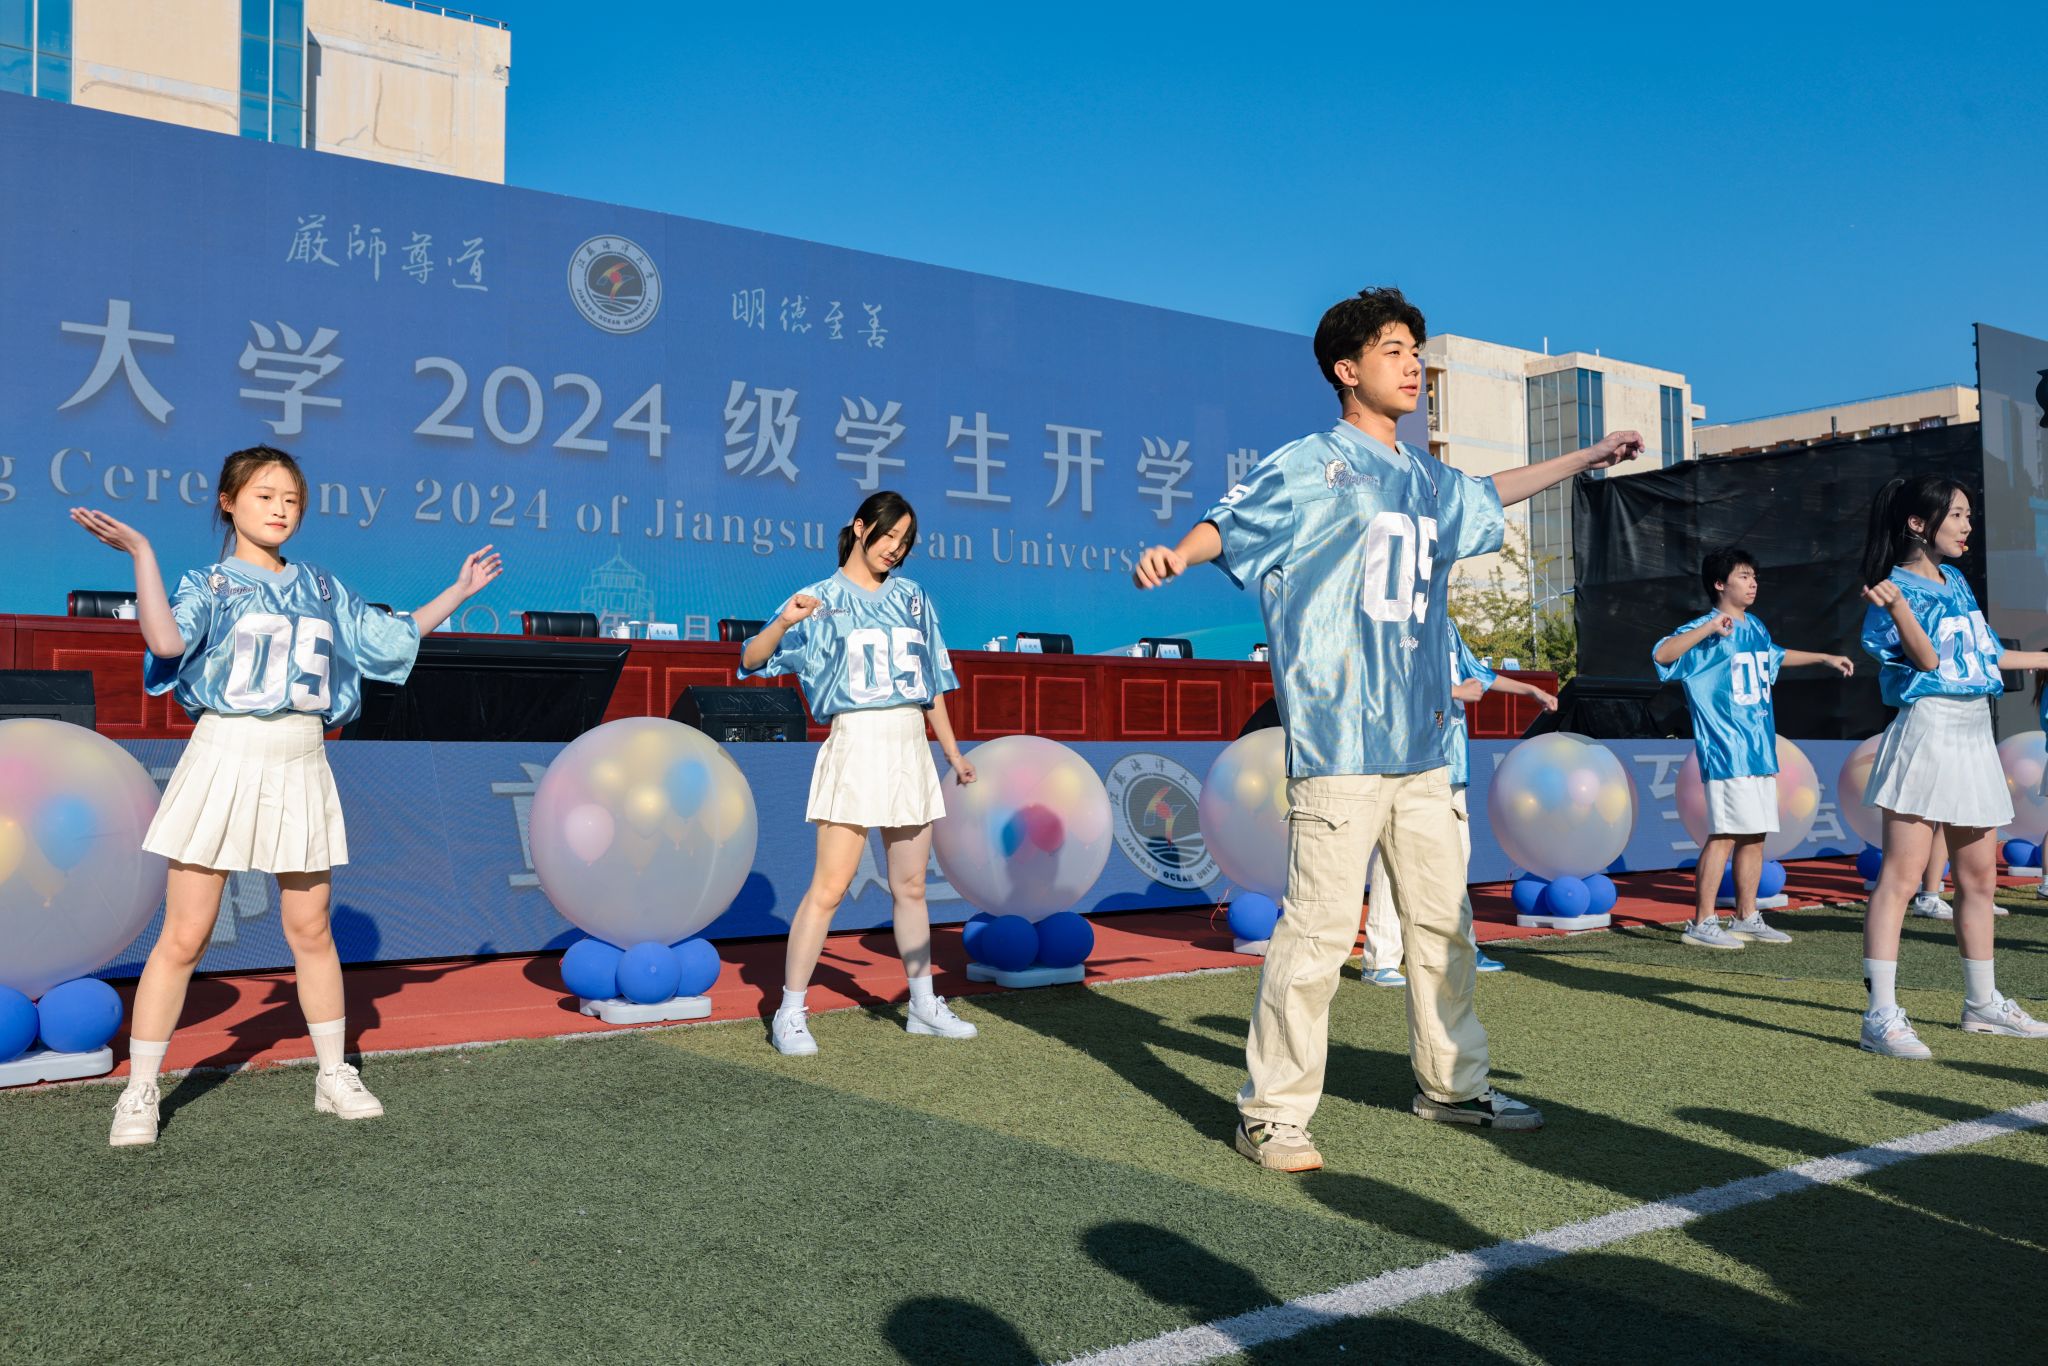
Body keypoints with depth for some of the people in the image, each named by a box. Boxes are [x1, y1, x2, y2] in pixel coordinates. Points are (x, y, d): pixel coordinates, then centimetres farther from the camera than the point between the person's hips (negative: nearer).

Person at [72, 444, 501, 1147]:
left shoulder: (323, 589, 14)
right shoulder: (208, 585, 2)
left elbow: (395, 637, 20)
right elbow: (167, 640, -18)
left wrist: (460, 590, 20)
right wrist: (141, 554, -20)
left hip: (300, 764, 3)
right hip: (224, 757, -3)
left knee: (311, 930, 8)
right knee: (184, 935, -2)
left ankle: (334, 1075, 20)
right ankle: (139, 1094, 10)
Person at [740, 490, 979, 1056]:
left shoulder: (913, 598, 14)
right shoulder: (824, 598, 0)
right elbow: (751, 659, -9)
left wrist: (953, 753, 19)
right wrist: (785, 622, -28)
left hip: (911, 747, 5)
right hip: (856, 742, -5)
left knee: (911, 887, 12)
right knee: (829, 886, -10)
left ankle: (924, 1005, 22)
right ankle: (790, 1014, -1)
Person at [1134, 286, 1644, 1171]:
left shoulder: (1424, 480, 18)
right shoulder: (1312, 465, -4)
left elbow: (1485, 497, 38)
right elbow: (1234, 522, -17)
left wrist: (1587, 458, 48)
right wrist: (1177, 555, -39)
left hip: (1421, 744, 8)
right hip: (1340, 744, -8)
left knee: (1443, 925, 15)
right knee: (1320, 930, -9)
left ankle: (1452, 1084, 31)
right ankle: (1270, 1115, 2)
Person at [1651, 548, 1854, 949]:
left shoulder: (1756, 627, 17)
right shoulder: (1707, 630, -10)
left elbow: (1776, 657, 39)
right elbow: (1661, 655, -27)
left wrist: (1825, 658, 45)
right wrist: (1710, 628, -34)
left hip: (1761, 750, 9)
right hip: (1727, 750, -9)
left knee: (1754, 835, 12)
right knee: (1725, 834, -11)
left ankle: (1747, 919, 21)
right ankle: (1702, 923, -5)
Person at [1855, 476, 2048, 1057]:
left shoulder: (1957, 582, 17)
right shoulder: (1899, 586, -7)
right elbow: (1927, 659, -18)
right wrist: (1897, 606, -32)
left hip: (1975, 736, 9)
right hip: (1928, 730, -9)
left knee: (1979, 877, 14)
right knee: (1902, 874, -12)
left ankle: (1982, 1004, 27)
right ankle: (1882, 1015, -14)